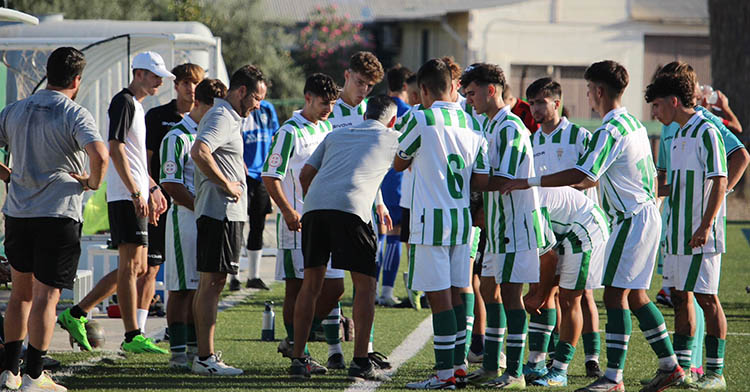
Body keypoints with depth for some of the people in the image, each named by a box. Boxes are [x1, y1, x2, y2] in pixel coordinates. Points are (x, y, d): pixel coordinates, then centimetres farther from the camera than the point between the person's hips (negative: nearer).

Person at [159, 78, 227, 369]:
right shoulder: (177, 138, -9)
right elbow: (170, 184, -15)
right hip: (185, 218, -8)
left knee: (201, 287, 13)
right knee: (183, 288, -6)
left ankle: (195, 348, 21)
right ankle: (178, 352, -4)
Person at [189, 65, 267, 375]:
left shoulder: (225, 116, 20)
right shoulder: (223, 118, -14)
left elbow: (204, 154, 31)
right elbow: (199, 152, -30)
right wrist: (226, 184, -21)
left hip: (214, 213, 11)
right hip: (221, 212, -11)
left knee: (209, 283, 13)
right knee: (212, 283, -10)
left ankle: (205, 355, 18)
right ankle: (206, 358, -11)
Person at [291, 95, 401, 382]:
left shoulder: (336, 135, 27)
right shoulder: (391, 139, 18)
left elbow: (305, 175, 23)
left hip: (314, 206, 4)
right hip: (350, 208, -4)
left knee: (311, 284, 13)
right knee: (365, 285, 3)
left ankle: (298, 358, 14)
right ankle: (360, 362, -3)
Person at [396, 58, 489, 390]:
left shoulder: (422, 120, -11)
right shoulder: (471, 124, 7)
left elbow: (398, 164, 4)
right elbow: (482, 181, 6)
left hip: (431, 220, -6)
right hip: (462, 220, 6)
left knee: (439, 296, -4)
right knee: (455, 294, 13)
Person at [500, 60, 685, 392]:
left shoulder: (609, 132, -18)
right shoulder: (633, 123, 13)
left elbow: (581, 174, -26)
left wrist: (530, 182, -23)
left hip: (631, 220, -10)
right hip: (647, 214, 10)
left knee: (616, 293, -9)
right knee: (634, 294, 14)